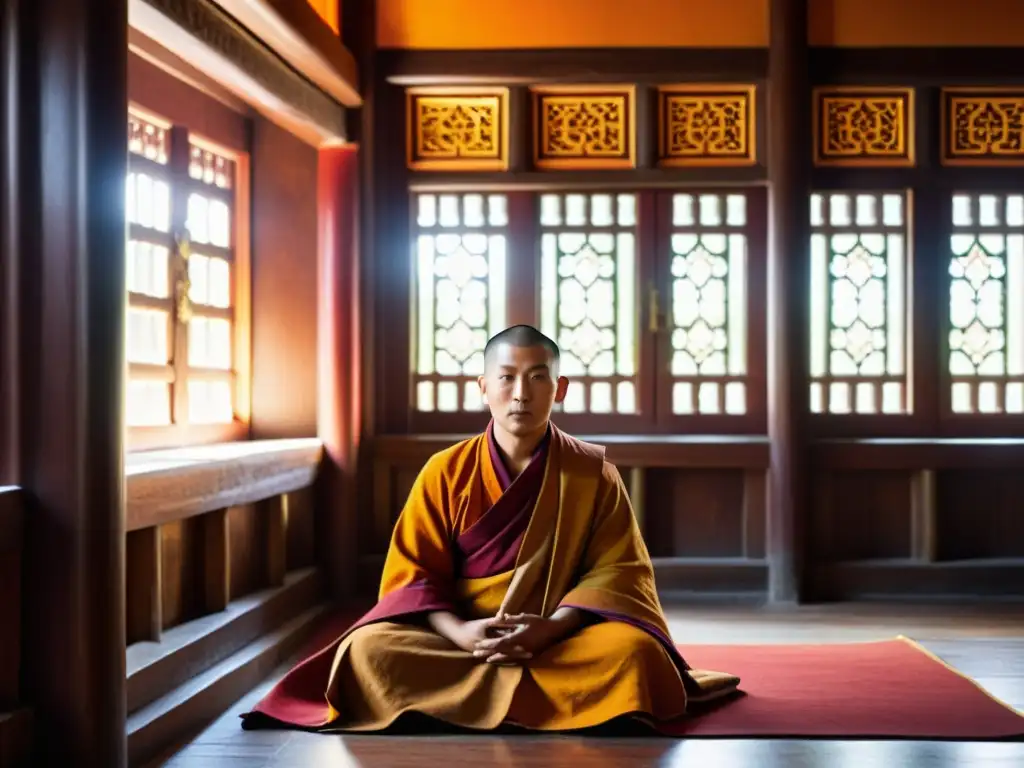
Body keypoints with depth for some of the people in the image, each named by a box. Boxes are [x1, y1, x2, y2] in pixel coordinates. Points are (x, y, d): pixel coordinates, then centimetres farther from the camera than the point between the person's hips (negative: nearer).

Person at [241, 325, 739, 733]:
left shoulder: (593, 474, 0)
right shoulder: (445, 472, 1)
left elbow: (617, 570, -5)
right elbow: (412, 572, -1)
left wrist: (550, 628, -23)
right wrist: (458, 632, -21)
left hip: (562, 636, 0)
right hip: (462, 635, 1)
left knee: (630, 651, -33)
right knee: (370, 649, -27)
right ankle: (547, 696, -21)